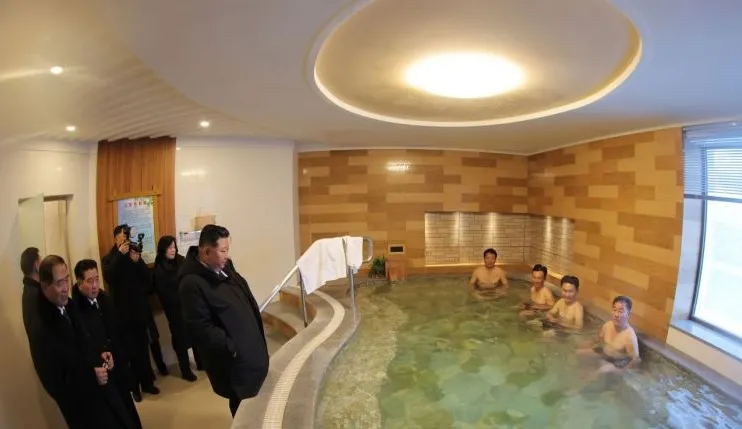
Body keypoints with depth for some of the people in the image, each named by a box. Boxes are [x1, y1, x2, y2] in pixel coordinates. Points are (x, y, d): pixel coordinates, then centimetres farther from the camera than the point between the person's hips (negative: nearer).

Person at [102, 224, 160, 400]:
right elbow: (108, 277, -18)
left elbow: (148, 279, 1)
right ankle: (134, 386, 12)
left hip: (140, 310, 3)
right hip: (123, 312, -3)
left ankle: (147, 382, 19)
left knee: (143, 349, 8)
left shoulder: (135, 255, 8)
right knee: (130, 352, 1)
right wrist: (120, 254, -21)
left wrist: (138, 261, -14)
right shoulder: (109, 258, 1)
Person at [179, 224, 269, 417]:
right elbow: (201, 328, -25)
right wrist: (231, 347, -22)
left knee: (258, 399, 23)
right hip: (234, 358, -8)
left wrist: (255, 325, 14)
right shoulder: (192, 283, -25)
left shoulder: (224, 266, 1)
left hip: (250, 346, 8)